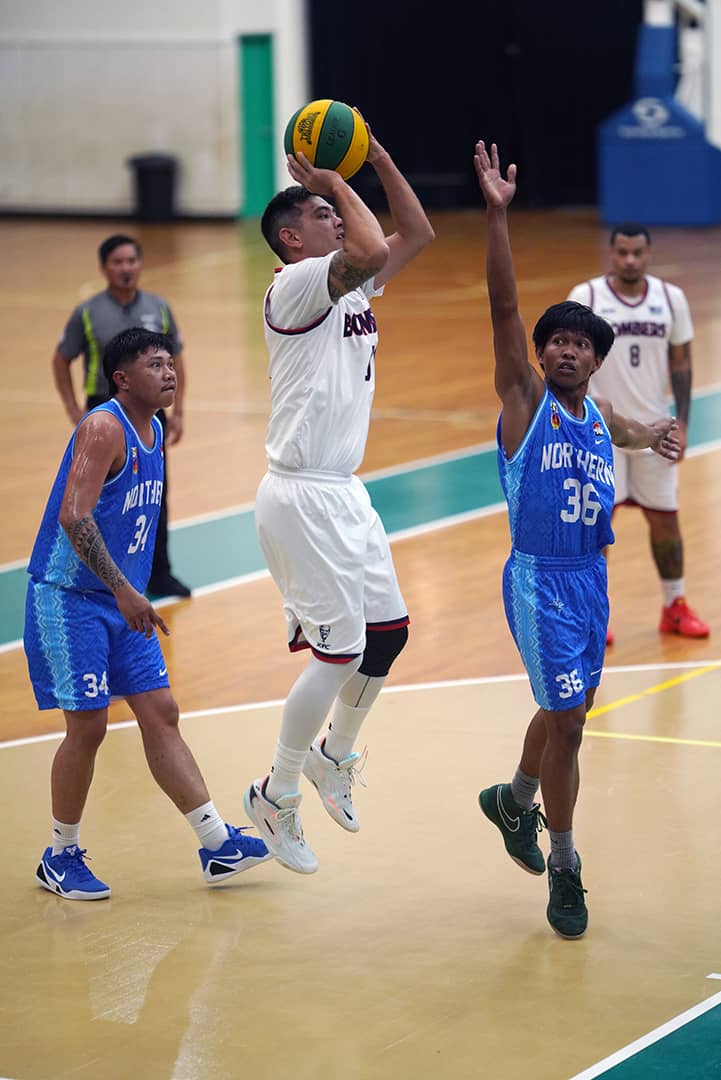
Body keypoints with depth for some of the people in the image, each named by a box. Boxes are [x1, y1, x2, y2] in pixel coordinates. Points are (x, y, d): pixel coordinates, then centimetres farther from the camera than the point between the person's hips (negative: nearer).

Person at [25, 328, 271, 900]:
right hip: (68, 597, -8)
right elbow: (74, 516, -26)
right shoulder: (103, 427, -16)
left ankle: (217, 844, 5)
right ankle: (60, 857, 8)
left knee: (161, 714, 5)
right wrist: (124, 590, -28)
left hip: (123, 600, 8)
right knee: (88, 725, -7)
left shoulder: (155, 433, 11)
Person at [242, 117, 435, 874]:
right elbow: (370, 250, -30)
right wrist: (336, 183, -14)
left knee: (389, 631, 14)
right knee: (339, 651, -9)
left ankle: (333, 755, 35)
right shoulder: (294, 287, -13)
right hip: (302, 496, -9)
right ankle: (277, 798, 5)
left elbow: (415, 235, 17)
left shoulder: (351, 286, 13)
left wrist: (378, 159, 8)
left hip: (343, 493, 9)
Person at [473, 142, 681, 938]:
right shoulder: (525, 399, -8)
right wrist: (497, 215, -30)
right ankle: (564, 869, 2)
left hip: (590, 579, 7)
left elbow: (622, 431, 35)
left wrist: (656, 433, 11)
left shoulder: (598, 417, 9)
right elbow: (504, 309, -20)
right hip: (540, 580, -7)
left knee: (564, 710, 20)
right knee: (566, 719, -9)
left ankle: (515, 800, 46)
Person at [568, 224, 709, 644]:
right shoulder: (585, 297, -9)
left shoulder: (671, 298, -1)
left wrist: (682, 422, 0)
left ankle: (675, 606, 23)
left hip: (653, 428, 3)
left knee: (665, 516, 8)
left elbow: (680, 362, 6)